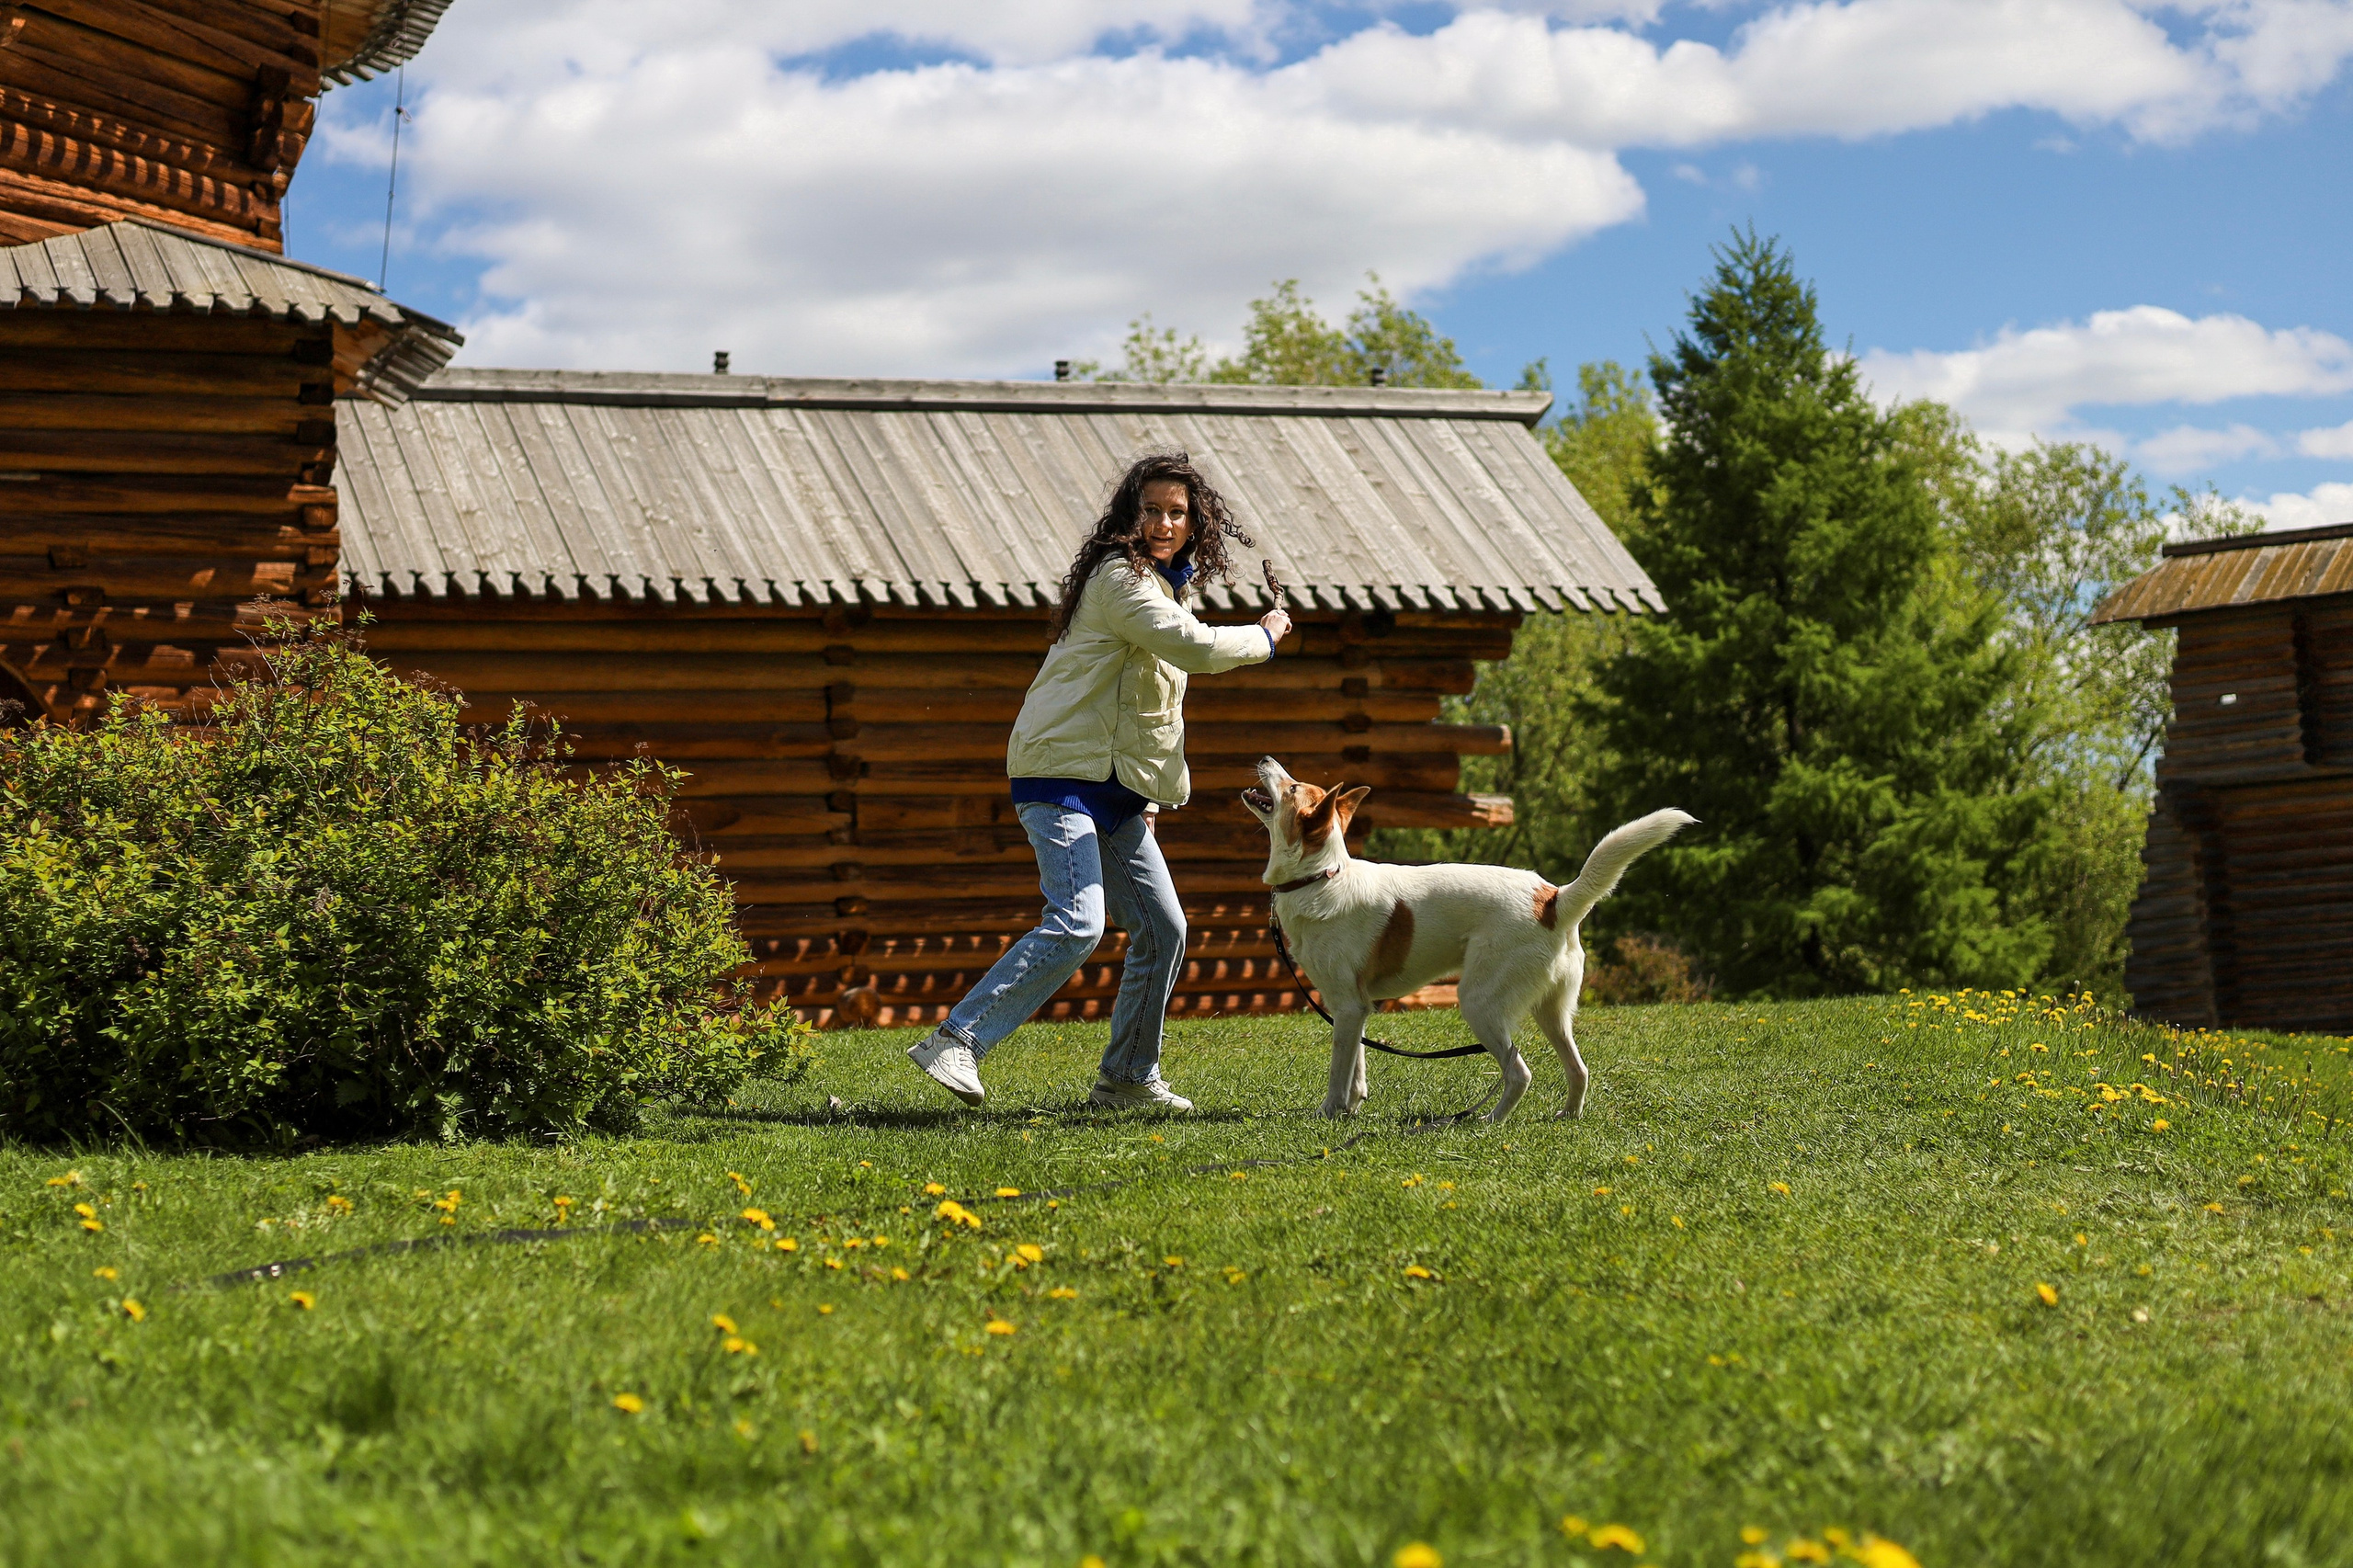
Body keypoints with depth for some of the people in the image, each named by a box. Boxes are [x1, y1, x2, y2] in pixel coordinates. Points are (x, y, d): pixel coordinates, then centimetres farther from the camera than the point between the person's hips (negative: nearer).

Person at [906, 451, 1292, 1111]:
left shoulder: (1159, 582, 20)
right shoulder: (1120, 576, -12)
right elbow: (1194, 646, -23)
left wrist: (1147, 792, 20)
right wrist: (1265, 637, -4)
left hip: (1114, 787, 10)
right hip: (1064, 776, -10)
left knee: (1163, 929, 11)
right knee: (1077, 921, -25)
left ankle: (1128, 1077, 22)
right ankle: (955, 1042, -25)